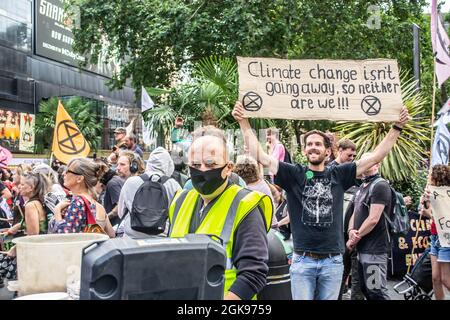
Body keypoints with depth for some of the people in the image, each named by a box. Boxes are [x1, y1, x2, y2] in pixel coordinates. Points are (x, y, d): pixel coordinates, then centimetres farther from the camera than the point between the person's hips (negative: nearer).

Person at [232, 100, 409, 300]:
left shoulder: (338, 175, 6)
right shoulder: (294, 174, 2)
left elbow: (375, 157, 5)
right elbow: (259, 156, -5)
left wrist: (397, 127, 2)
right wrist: (244, 122, -11)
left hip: (333, 261, 2)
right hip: (302, 260, -1)